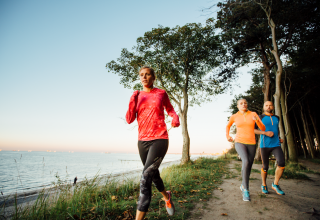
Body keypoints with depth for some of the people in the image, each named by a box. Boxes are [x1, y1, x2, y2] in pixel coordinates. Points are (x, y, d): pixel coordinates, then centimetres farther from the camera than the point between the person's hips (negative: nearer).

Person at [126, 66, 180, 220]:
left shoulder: (161, 93, 1)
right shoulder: (137, 96, 8)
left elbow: (170, 109, 15)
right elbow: (129, 120, 1)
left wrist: (175, 118, -7)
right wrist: (132, 101, -13)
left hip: (159, 139, -4)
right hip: (142, 141, 5)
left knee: (146, 177, -17)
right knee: (154, 174, 20)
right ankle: (166, 196, 50)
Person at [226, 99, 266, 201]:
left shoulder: (254, 114, 4)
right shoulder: (234, 116, 3)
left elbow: (263, 128, -2)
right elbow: (228, 125, 24)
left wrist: (257, 121, -22)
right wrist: (227, 136, 11)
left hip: (251, 144, 3)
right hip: (240, 143, -3)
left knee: (248, 167, 7)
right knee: (246, 162, -28)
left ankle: (243, 185, 36)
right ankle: (246, 190, -18)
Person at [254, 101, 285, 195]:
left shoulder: (276, 118, 14)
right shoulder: (260, 117, 0)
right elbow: (253, 130, -5)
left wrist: (279, 138, 14)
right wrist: (265, 133, -19)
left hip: (276, 145, 3)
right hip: (264, 145, -3)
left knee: (281, 163, -16)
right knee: (265, 166, 2)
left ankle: (275, 184, 4)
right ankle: (264, 185, 23)